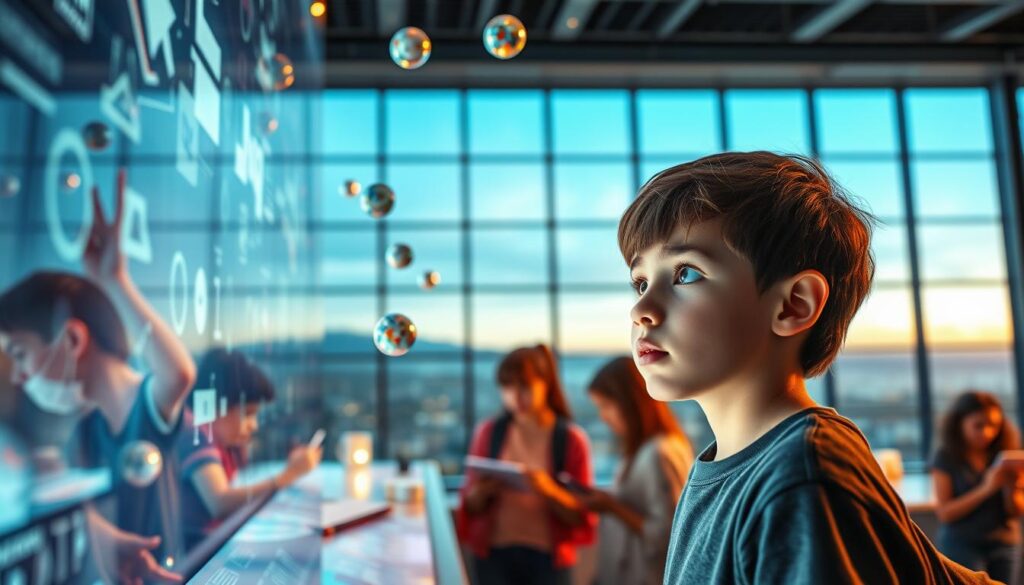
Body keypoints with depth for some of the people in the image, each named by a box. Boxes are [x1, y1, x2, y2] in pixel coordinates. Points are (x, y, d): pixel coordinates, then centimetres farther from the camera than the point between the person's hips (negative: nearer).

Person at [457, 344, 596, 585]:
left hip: (547, 558, -1)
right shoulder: (489, 432, 1)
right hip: (495, 555, 1)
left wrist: (548, 490, -22)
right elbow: (470, 504, 7)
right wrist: (482, 491, -16)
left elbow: (581, 516, -4)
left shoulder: (571, 439, -5)